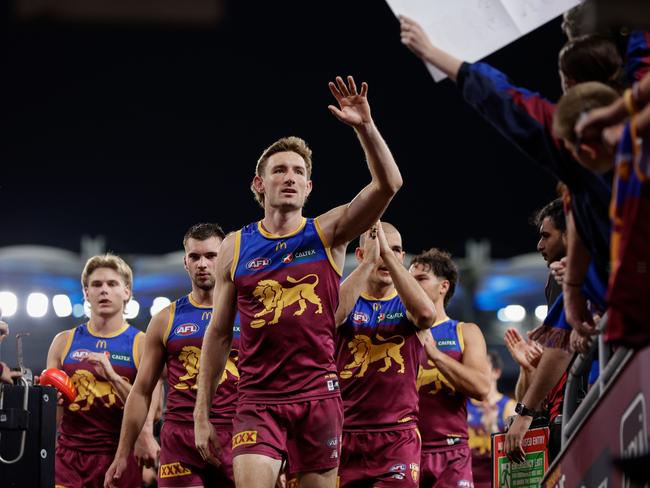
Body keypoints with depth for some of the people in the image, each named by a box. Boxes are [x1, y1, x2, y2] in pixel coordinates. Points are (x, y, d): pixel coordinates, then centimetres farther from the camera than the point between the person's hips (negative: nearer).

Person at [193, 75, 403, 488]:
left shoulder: (328, 233, 4)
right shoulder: (235, 248, 7)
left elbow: (388, 185, -10)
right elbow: (219, 334, 10)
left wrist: (365, 127, -23)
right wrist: (202, 413, 7)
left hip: (318, 396, 0)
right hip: (258, 401, 0)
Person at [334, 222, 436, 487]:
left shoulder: (407, 306, 8)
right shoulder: (346, 300, 8)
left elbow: (427, 314, -17)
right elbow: (329, 317, -17)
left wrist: (388, 254, -18)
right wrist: (369, 261, -20)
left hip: (398, 437, -1)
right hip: (345, 433, 1)